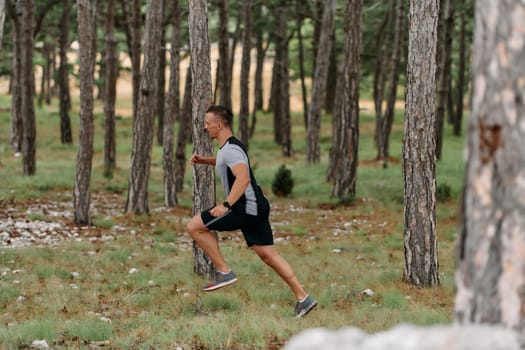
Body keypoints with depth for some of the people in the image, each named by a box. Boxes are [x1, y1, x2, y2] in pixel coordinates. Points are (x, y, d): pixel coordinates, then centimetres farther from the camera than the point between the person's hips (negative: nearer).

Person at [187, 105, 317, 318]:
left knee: (195, 226, -7)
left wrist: (226, 204, -36)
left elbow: (243, 178, -30)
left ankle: (224, 272, -4)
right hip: (256, 207, 10)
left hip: (245, 208, -10)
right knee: (268, 255, 10)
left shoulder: (230, 150, -15)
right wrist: (205, 160, 29)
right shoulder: (229, 147, 17)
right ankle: (303, 298, 7)